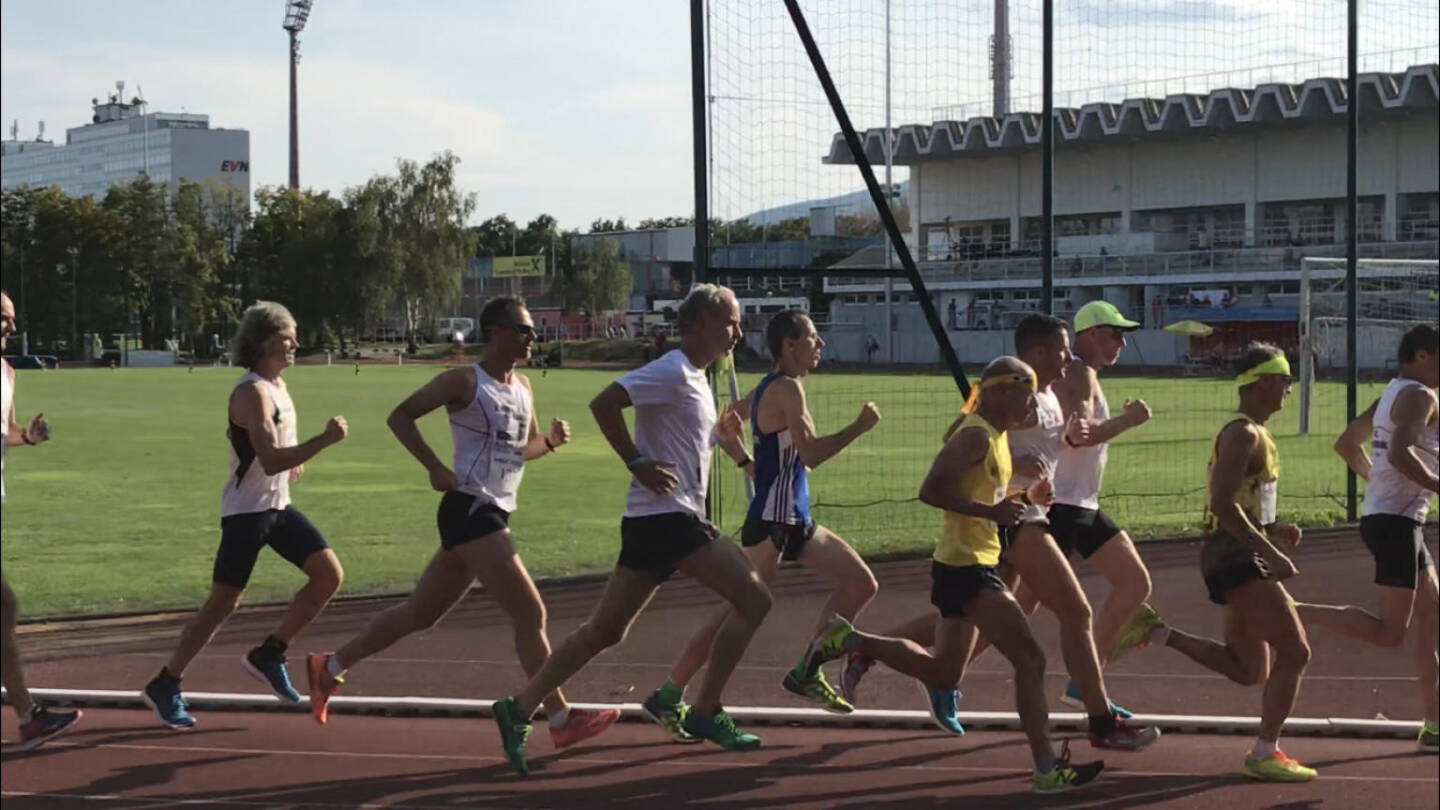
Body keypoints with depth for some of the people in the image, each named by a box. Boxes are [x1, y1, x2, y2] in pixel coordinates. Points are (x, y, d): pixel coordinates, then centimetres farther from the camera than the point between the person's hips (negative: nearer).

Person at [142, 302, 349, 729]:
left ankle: (268, 655, 8)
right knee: (223, 603, -4)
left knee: (329, 574, -3)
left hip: (277, 506, 9)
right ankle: (164, 686, 8)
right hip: (246, 511, -9)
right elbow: (270, 461, -27)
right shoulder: (252, 392, -18)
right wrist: (324, 440, -30)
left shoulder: (277, 385, 11)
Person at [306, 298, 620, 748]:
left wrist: (550, 440, 4)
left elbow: (525, 446, 27)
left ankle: (330, 667, 26)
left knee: (421, 613, 15)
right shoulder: (465, 381, -8)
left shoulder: (523, 387, 15)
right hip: (470, 511, -9)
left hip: (494, 516, 9)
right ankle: (561, 719, -7)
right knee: (530, 613, -11)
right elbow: (400, 415, -8)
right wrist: (435, 468, -18)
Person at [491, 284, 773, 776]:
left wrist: (723, 432, 11)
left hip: (655, 522, 9)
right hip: (666, 516, -9)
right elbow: (604, 404, -21)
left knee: (604, 631, 8)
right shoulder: (672, 371, -11)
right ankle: (704, 713, -1)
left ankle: (520, 709, 7)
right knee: (754, 600, -5)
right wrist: (637, 464, -19)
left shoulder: (695, 381, 18)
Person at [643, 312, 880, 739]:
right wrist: (860, 427, -13)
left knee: (860, 584, 10)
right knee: (739, 613, -9)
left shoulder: (770, 388, 13)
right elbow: (812, 455, -22)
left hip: (796, 522, 10)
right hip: (771, 523, -10)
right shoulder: (787, 388, -15)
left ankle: (805, 673, 15)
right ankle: (667, 697, -3)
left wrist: (750, 464, 20)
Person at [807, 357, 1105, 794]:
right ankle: (1047, 768, -8)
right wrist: (991, 511, -27)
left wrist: (1024, 497, 9)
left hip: (974, 566, 10)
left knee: (943, 672, 18)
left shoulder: (997, 436, 13)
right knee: (1030, 660, -11)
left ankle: (853, 642, 24)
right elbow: (931, 490, -25)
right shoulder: (975, 436, -17)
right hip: (965, 568, -10)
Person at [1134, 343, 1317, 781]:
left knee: (1249, 670, 14)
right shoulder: (1243, 434, -14)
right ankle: (1264, 754, -4)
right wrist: (1270, 552, -25)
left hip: (1241, 559, 10)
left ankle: (1159, 633, 14)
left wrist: (1273, 528, 10)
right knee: (1294, 651, -9)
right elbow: (1223, 503, -25)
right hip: (1236, 558, -10)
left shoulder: (1252, 434, 18)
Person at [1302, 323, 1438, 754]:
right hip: (1396, 522, -10)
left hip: (1382, 515, 10)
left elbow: (1346, 444, 27)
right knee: (1389, 631, -11)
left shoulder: (1391, 395, 17)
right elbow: (1400, 453, -29)